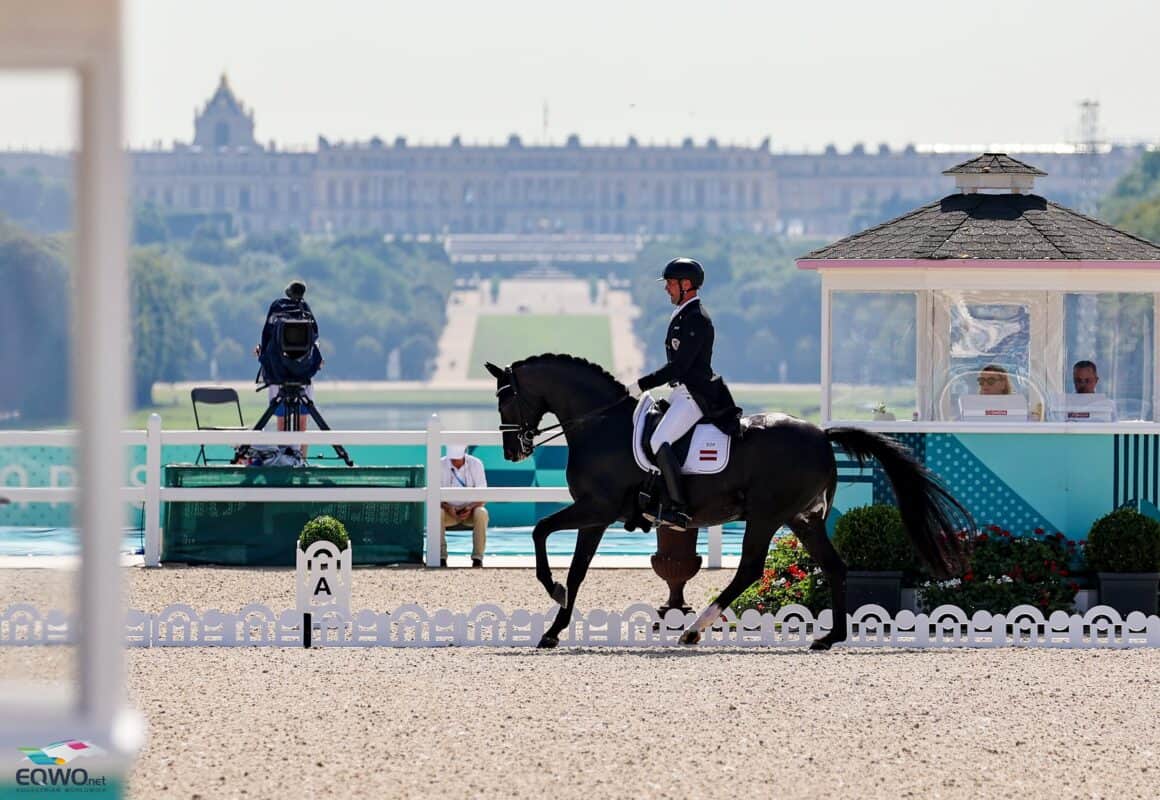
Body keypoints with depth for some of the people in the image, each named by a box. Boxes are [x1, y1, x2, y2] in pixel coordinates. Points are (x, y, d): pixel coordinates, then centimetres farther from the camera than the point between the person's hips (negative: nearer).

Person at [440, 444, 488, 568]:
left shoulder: (476, 464, -10)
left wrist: (470, 508, -30)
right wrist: (447, 507, -28)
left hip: (470, 511, 0)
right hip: (449, 510, 0)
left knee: (481, 513, -34)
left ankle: (477, 557, -24)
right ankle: (441, 556, -24)